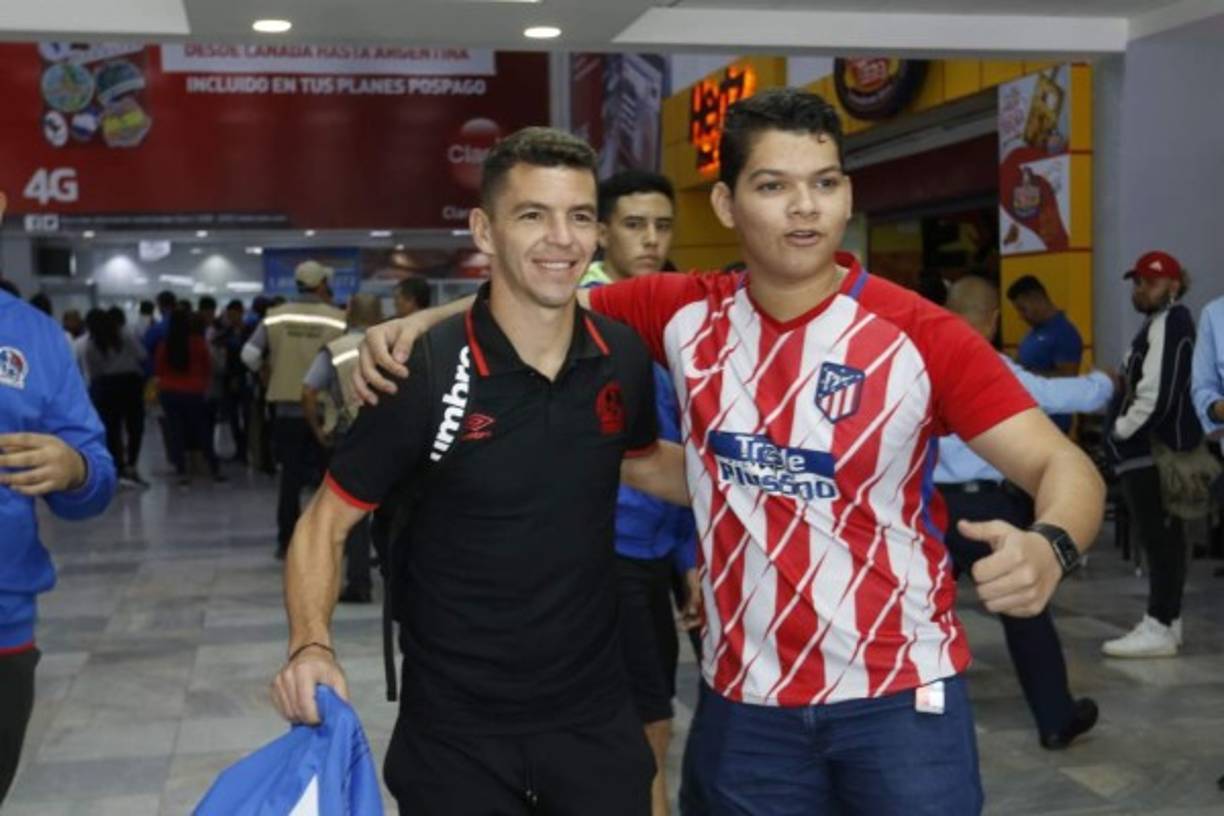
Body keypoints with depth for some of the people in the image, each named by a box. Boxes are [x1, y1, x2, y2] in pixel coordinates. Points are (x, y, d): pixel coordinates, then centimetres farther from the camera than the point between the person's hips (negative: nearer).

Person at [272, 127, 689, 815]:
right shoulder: (424, 372, -17)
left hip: (595, 716, 3)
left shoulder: (624, 357, -4)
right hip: (456, 730, -3)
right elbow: (326, 524, -8)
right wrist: (311, 645, -24)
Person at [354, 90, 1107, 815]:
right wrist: (417, 324, -6)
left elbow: (1062, 465, -15)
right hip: (744, 696, 3)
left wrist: (1047, 547, -37)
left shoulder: (916, 334, -13)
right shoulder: (686, 314, -4)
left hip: (899, 695, -2)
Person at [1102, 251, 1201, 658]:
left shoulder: (1170, 322, -14)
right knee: (1165, 536, 13)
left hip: (1156, 450, -11)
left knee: (1158, 538, -8)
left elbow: (1157, 393, -23)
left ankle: (1159, 628, -6)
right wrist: (1123, 431, 13)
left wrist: (1121, 430, -12)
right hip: (1154, 448, 11)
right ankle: (1167, 621, 19)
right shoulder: (1159, 323, 20)